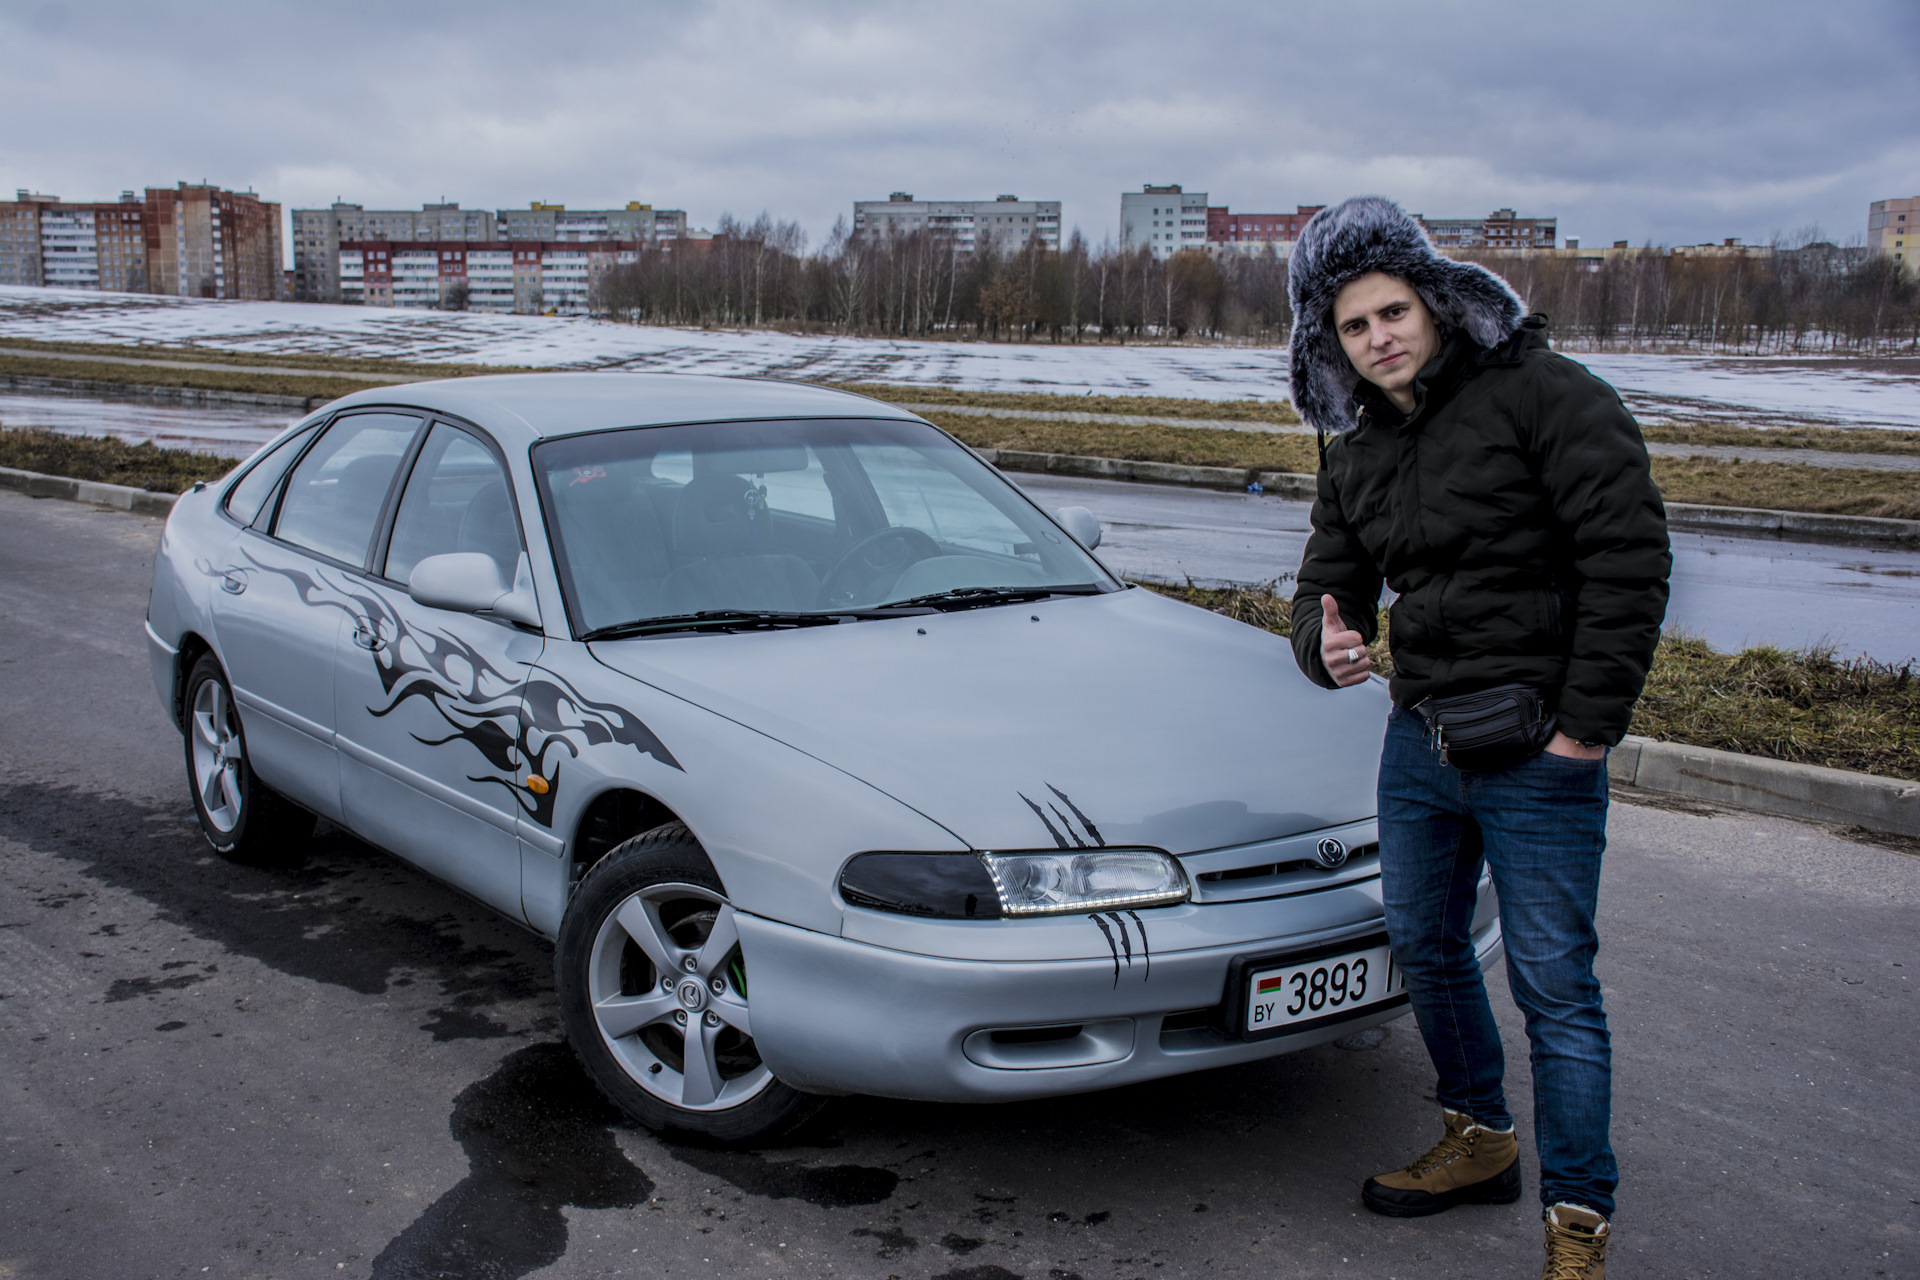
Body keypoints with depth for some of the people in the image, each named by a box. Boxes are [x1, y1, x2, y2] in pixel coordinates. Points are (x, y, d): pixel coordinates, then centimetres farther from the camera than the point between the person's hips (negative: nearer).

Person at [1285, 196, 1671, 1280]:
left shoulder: (1543, 393, -12)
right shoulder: (1356, 452, 9)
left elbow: (1630, 559, -17)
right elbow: (1329, 582, 15)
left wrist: (1587, 724, -17)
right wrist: (1326, 645, -10)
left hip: (1538, 752, -7)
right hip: (1418, 739, 7)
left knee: (1555, 985, -2)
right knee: (1426, 948, 18)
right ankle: (1481, 1142, 38)